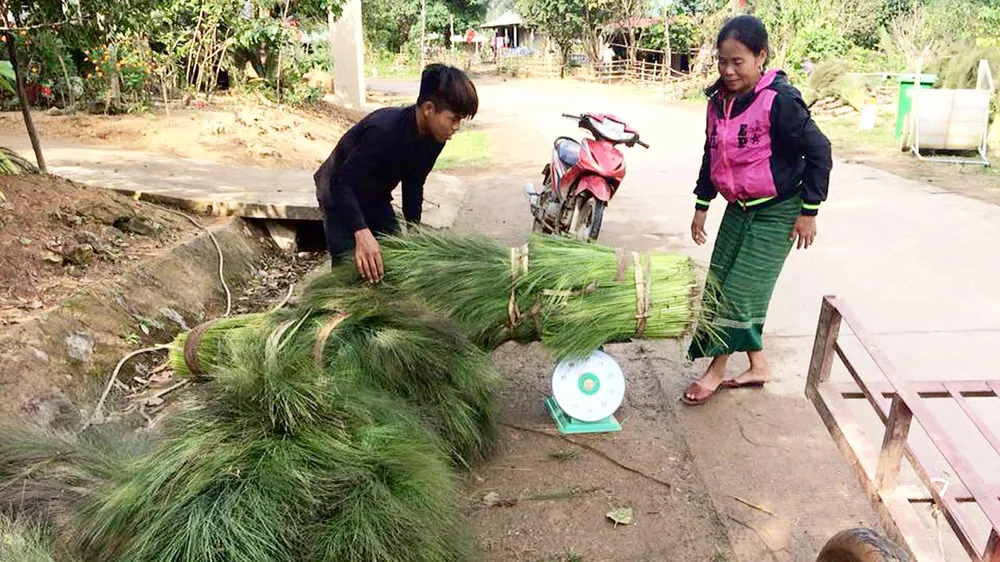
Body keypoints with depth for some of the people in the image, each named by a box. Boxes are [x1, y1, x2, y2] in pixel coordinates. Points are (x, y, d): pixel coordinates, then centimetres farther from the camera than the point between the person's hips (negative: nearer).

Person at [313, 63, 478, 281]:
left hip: (376, 198, 7)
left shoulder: (434, 138, -13)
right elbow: (342, 183, -38)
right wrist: (362, 233, -50)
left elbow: (413, 185, 0)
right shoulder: (383, 130, -37)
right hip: (340, 193, -7)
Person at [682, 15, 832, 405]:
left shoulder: (779, 100, -21)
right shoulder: (719, 101, 0)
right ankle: (758, 366, 23)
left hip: (777, 212, -7)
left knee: (741, 290, -5)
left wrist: (809, 211, -14)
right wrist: (701, 206, 12)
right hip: (739, 208, 7)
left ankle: (716, 370, 12)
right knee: (720, 286, 8)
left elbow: (819, 152, -16)